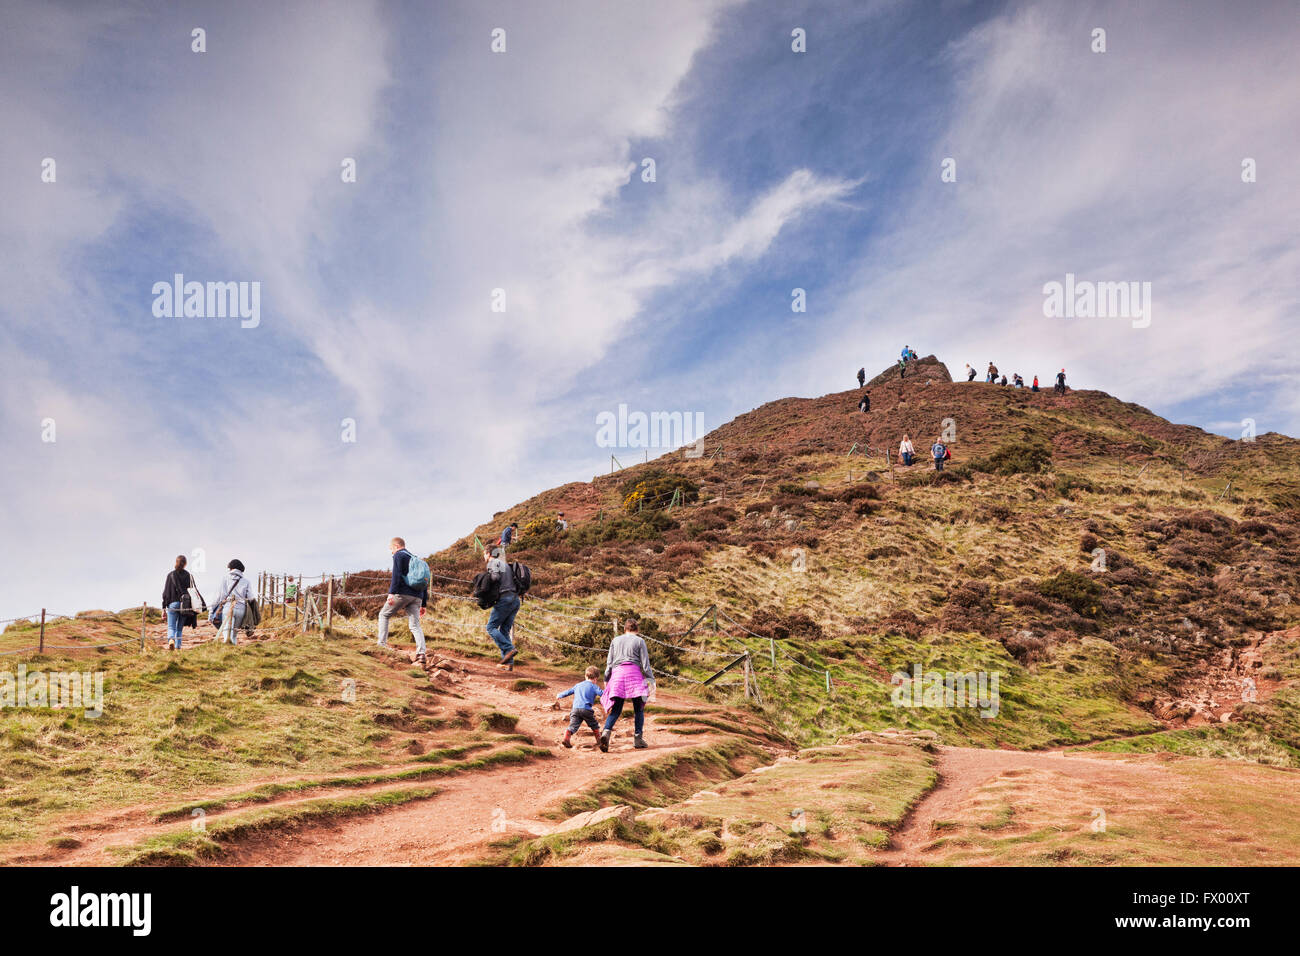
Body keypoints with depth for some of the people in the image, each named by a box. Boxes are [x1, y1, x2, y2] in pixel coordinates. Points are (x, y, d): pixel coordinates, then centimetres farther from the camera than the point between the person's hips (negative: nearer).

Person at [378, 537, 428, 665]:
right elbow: (424, 582, 25)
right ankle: (421, 653, -16)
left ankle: (382, 643, 1)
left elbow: (396, 574, -12)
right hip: (417, 596, 6)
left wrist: (391, 592, -19)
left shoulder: (399, 555, 5)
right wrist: (423, 604, 24)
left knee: (384, 614, 13)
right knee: (415, 626, 0)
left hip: (402, 593, -6)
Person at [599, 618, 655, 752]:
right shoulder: (639, 641, 9)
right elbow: (645, 662, 3)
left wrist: (606, 679, 22)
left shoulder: (615, 640, 18)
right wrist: (651, 679, 5)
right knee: (638, 708, 5)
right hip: (634, 672, -3)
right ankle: (638, 738, -2)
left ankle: (606, 732, -23)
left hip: (617, 672, 3)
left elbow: (609, 662, 16)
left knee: (615, 709, 1)